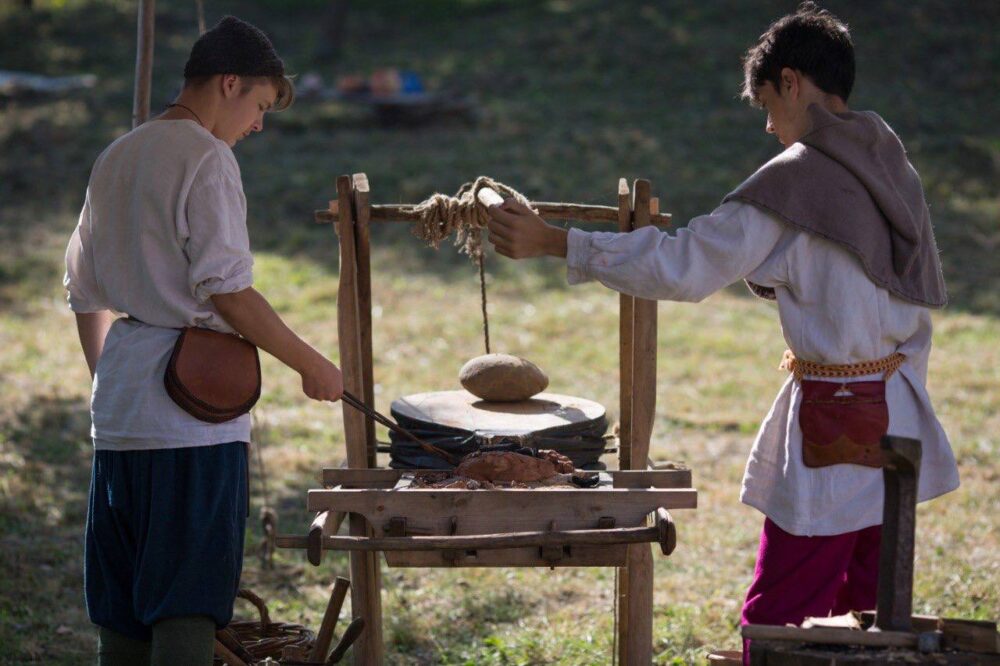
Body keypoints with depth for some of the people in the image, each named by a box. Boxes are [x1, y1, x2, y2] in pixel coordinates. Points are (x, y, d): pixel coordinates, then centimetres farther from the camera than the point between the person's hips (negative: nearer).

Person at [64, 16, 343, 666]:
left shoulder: (115, 158, 17)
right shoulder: (206, 157, -8)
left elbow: (84, 291, 23)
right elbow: (226, 289, -16)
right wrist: (311, 364, -8)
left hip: (118, 414, 8)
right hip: (194, 412, -8)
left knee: (122, 611, 11)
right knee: (188, 610, -8)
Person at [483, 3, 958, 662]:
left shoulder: (795, 178, -15)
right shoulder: (892, 164, 9)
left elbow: (680, 267, -17)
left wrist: (552, 241, -14)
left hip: (834, 425, -8)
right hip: (898, 416, 8)